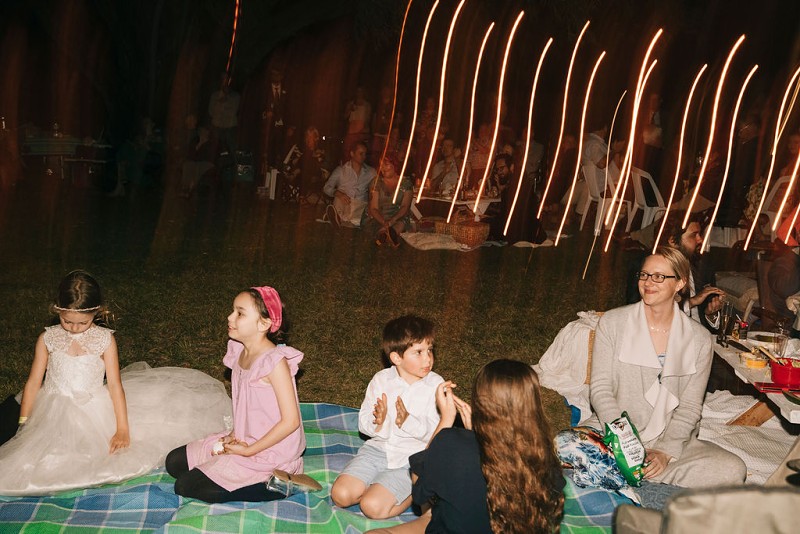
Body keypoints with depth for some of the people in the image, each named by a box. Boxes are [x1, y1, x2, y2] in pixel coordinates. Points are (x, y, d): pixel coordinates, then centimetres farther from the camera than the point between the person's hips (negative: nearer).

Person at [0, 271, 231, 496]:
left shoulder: (104, 339, -2)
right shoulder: (48, 339, 1)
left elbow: (114, 384, -5)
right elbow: (33, 382, 5)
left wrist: (122, 429, -12)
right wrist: (24, 424, -3)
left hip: (94, 410, 0)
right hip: (54, 414, 0)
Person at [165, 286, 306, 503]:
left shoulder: (274, 361, -24)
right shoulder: (239, 352, 1)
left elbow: (291, 421, -24)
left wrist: (249, 450, -18)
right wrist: (234, 435, -2)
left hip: (269, 452, -9)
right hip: (243, 440, 9)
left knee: (185, 486, -10)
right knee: (174, 462, 12)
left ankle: (273, 485, -7)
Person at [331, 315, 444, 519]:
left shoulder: (436, 385, -8)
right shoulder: (381, 380, -1)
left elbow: (437, 432, -12)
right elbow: (363, 423, 0)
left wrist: (409, 421, -28)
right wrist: (378, 423, -23)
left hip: (411, 458, -3)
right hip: (378, 447, 4)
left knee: (373, 507, -20)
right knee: (341, 494, -13)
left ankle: (415, 491, 4)